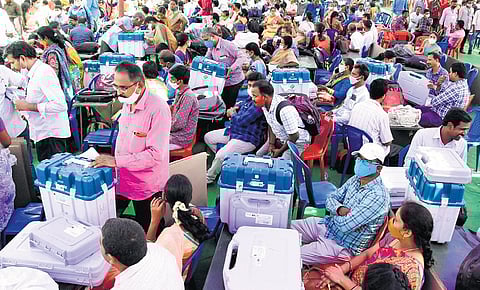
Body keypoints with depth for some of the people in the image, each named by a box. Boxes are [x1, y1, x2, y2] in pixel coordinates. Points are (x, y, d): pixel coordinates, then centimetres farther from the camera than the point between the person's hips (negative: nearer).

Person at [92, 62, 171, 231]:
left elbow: (155, 155, -27)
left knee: (147, 233, 10)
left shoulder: (158, 109, -23)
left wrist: (117, 161, -27)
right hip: (122, 179, 8)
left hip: (146, 186, -7)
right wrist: (110, 160, 12)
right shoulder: (127, 103, 5)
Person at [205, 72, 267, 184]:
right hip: (234, 132, 11)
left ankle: (209, 177, -1)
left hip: (247, 140, -11)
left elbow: (242, 121, -25)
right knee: (208, 137, 18)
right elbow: (242, 104, 31)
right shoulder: (251, 99, 8)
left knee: (220, 156, -27)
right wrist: (234, 108, 7)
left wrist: (232, 114, -4)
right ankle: (226, 159, 22)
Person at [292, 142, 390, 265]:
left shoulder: (377, 196, -25)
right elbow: (331, 198, 7)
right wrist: (339, 209, -15)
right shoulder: (355, 179, 2)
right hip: (326, 226, 8)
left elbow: (345, 226, -28)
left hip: (342, 246, -8)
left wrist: (334, 214, -6)